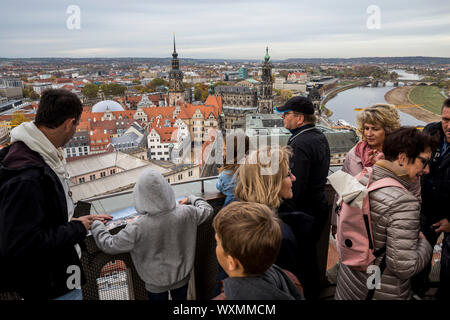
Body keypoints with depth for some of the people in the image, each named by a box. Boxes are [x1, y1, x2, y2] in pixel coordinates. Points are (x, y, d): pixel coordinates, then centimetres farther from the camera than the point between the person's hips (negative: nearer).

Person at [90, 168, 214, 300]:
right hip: (182, 277, 2)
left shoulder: (137, 228, -32)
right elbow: (207, 209, -4)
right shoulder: (186, 213, -25)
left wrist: (96, 224, 0)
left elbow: (109, 246, -17)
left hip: (156, 284, -1)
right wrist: (191, 199, 14)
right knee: (180, 298, 27)